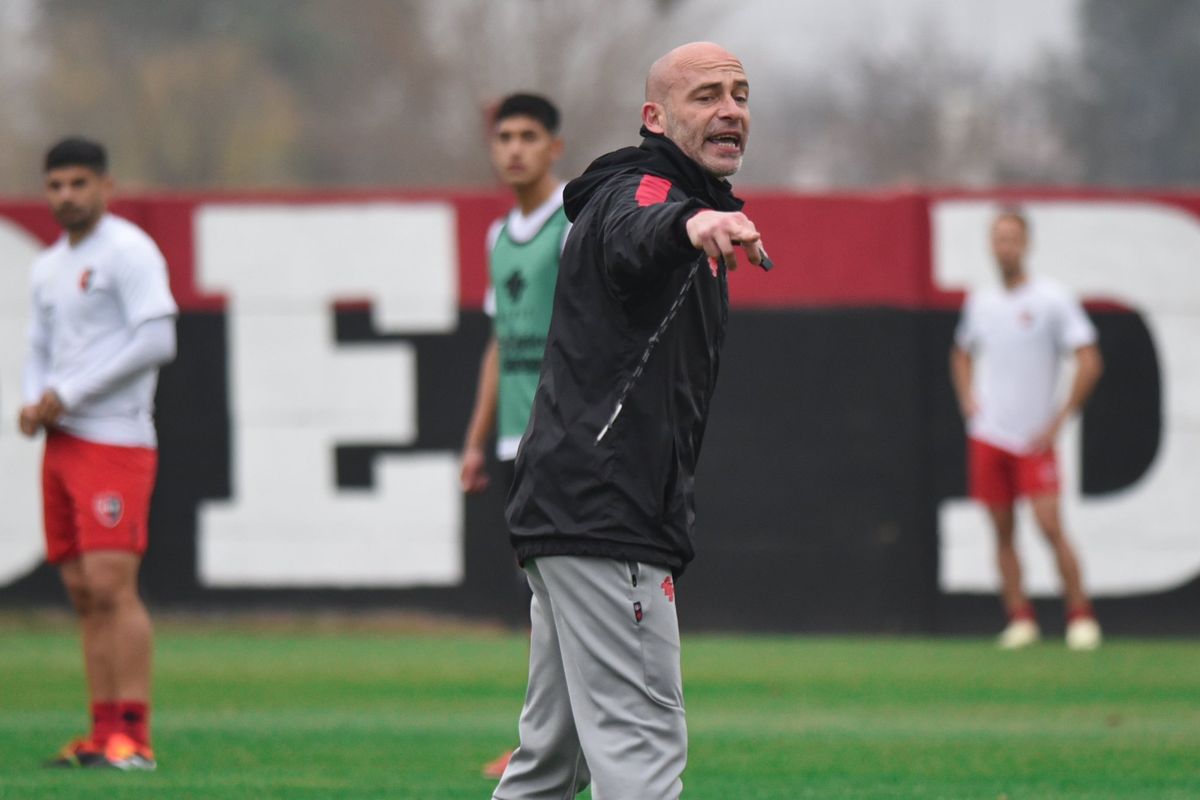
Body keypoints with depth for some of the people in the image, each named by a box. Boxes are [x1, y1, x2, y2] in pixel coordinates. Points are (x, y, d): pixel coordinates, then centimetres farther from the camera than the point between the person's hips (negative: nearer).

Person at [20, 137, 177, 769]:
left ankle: (133, 738, -16)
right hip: (62, 444, 8)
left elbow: (156, 342, -15)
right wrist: (34, 403, 0)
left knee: (111, 586, -14)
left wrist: (68, 395, -14)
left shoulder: (128, 251, -7)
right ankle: (104, 732, 7)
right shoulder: (49, 267, 18)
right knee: (83, 593, 5)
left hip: (114, 440, -8)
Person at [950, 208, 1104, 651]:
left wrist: (1059, 420, -11)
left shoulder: (1052, 299, -7)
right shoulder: (980, 302, 9)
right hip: (988, 433, 5)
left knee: (1050, 526, -13)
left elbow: (1090, 362, -9)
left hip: (1035, 439, -4)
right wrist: (967, 398, 10)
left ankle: (1080, 615, -3)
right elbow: (962, 353, 28)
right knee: (1003, 531, 2)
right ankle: (1020, 618, 8)